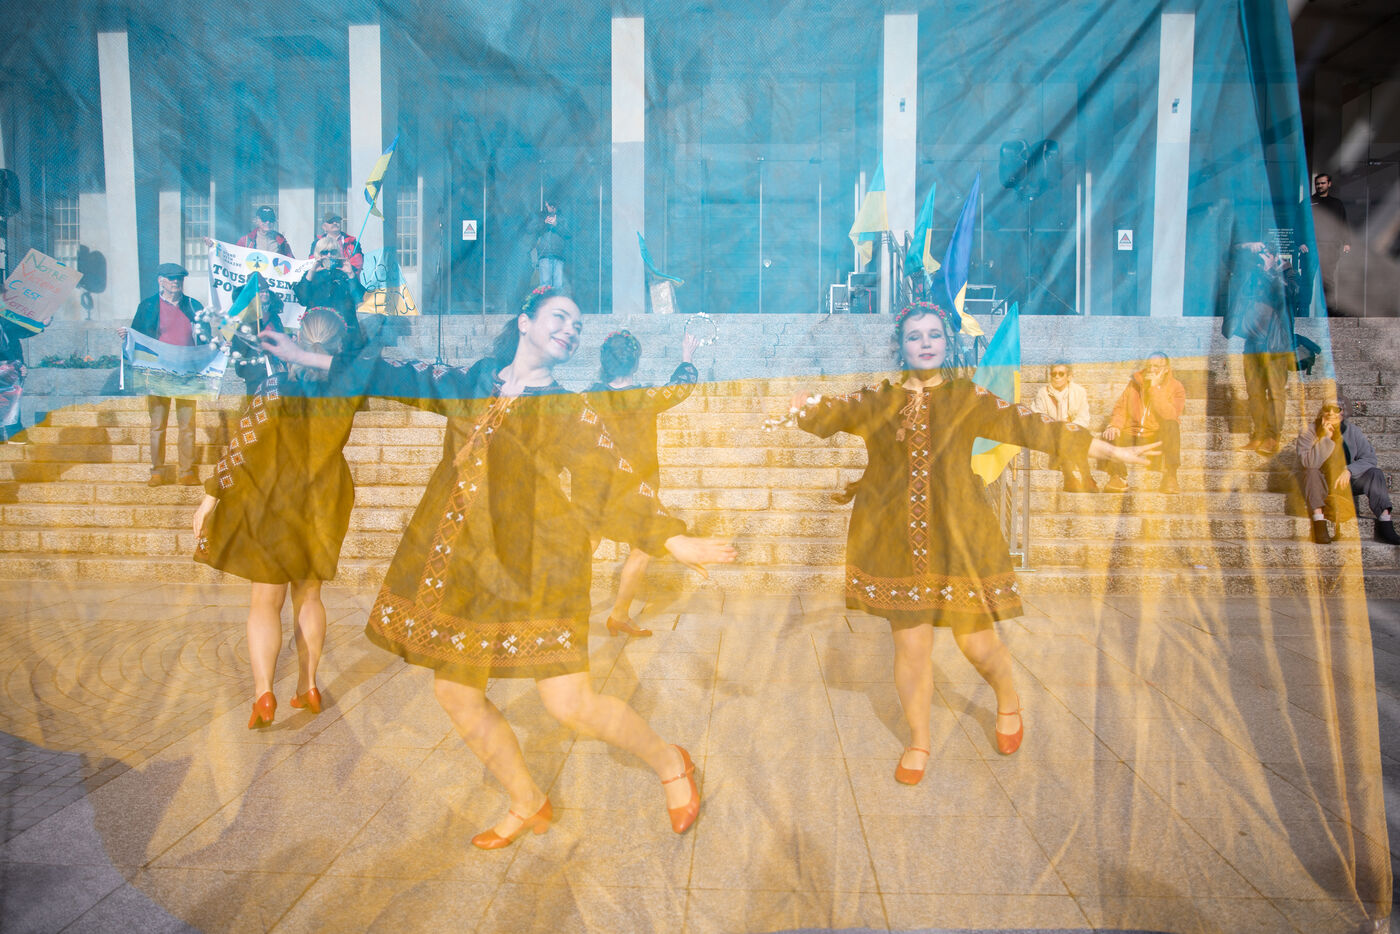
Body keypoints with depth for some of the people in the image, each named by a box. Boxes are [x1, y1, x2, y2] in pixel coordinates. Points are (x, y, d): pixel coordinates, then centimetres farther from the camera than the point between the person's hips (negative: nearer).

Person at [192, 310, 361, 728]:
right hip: (325, 501, 3)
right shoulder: (347, 392, -10)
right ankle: (308, 686, 22)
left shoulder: (274, 389, -18)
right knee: (308, 592, 18)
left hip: (275, 501, -3)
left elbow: (240, 447, -16)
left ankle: (263, 693, -7)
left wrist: (210, 499, -9)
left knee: (266, 599, 6)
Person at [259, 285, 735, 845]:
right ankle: (527, 804, 31)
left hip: (534, 558, -5)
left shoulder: (571, 414, 3)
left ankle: (670, 763, 15)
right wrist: (308, 359, 28)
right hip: (461, 562, 5)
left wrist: (673, 539, -17)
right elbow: (403, 379, 24)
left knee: (568, 703, -11)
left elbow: (614, 485, -3)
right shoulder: (471, 384, 14)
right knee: (456, 693, 9)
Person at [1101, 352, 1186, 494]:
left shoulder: (1175, 387, -2)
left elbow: (1169, 415, -19)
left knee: (1172, 425, -33)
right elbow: (1120, 408, 6)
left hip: (1158, 438, -2)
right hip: (1132, 434, 2)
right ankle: (1118, 477, -12)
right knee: (1110, 434, -27)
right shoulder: (1135, 382, 7)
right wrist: (1115, 425, -15)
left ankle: (1169, 478, -28)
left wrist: (1155, 387, -20)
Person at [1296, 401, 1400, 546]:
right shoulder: (1308, 434, -13)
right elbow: (1307, 462, -29)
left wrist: (1349, 470, -22)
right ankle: (1319, 523, -41)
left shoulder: (1352, 431, -2)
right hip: (1320, 486, -3)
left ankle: (1384, 526, -23)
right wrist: (1326, 439, -32)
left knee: (1375, 474, -17)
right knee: (1312, 473, -33)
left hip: (1346, 481, 3)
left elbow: (1370, 458, -6)